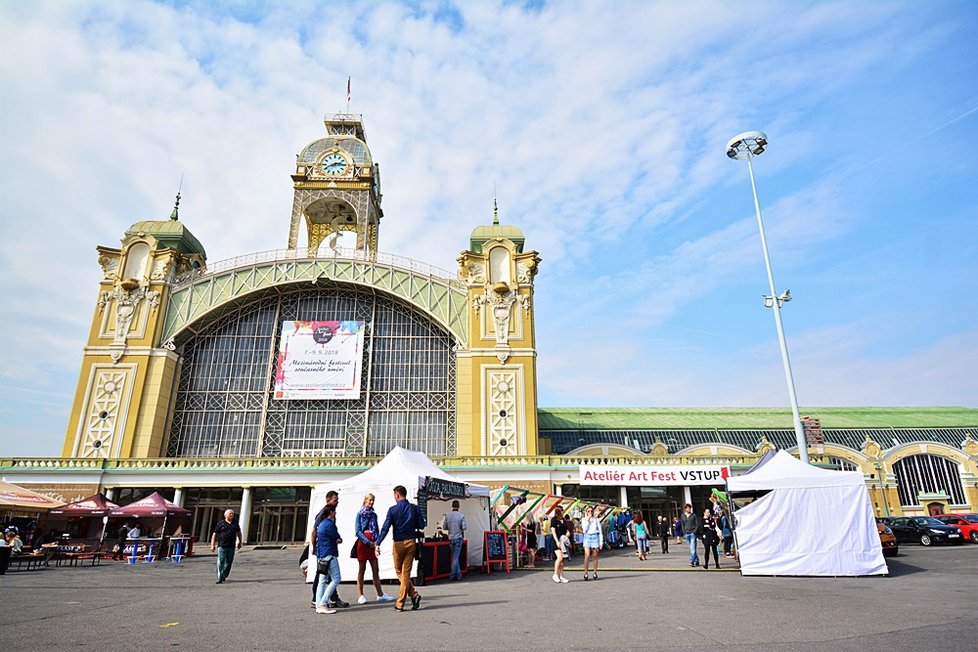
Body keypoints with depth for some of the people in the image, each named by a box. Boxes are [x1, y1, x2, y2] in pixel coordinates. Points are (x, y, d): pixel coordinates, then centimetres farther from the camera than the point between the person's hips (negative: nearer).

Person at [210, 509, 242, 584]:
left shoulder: (235, 523, 12)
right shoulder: (220, 523, 0)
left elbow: (238, 532, 22)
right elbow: (214, 534, 0)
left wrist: (240, 542, 19)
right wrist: (212, 545, -6)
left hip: (231, 546, 4)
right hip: (222, 546, -4)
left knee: (228, 562, 7)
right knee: (221, 562, -7)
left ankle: (224, 576, 21)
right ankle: (220, 578, -5)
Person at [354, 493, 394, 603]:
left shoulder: (374, 514, 12)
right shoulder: (360, 514, -2)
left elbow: (377, 529, 13)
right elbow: (357, 530, -7)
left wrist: (377, 542, -3)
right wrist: (368, 542, -12)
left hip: (372, 543, 4)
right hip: (363, 543, -4)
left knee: (375, 569, 5)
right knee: (362, 569, 2)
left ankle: (380, 595, 8)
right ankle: (360, 595, 8)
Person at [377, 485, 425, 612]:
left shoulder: (393, 509, -7)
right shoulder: (415, 508, 1)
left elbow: (385, 528, -13)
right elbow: (421, 525, 2)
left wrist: (378, 544, -13)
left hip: (399, 543, -3)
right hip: (411, 543, 3)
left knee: (399, 571, 13)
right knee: (406, 572, 8)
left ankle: (413, 594, 1)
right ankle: (400, 603, 6)